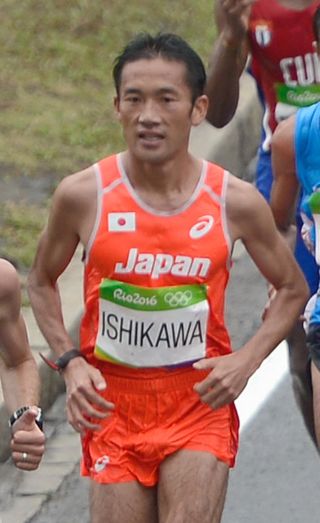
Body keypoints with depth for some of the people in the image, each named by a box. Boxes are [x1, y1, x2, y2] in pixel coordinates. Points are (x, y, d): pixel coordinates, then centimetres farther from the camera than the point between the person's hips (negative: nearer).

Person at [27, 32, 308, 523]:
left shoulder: (235, 202, -7)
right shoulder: (83, 196, -8)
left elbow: (293, 288, 8)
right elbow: (42, 281, 10)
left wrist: (247, 360, -8)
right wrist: (70, 363, -5)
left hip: (201, 404, -1)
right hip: (111, 406, 1)